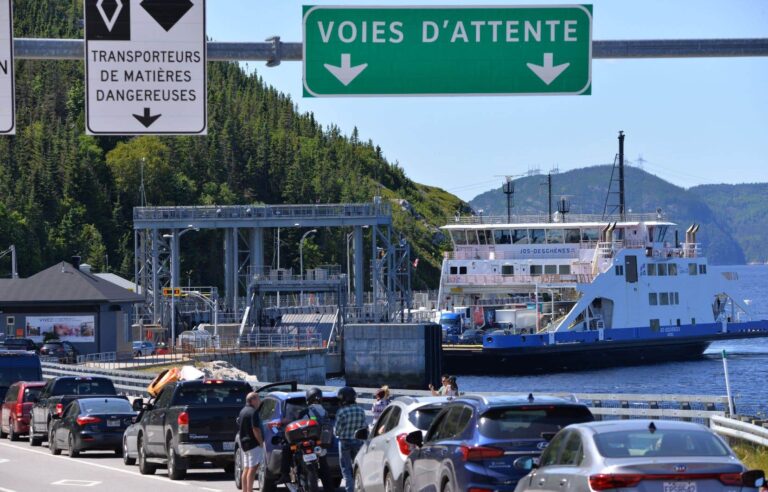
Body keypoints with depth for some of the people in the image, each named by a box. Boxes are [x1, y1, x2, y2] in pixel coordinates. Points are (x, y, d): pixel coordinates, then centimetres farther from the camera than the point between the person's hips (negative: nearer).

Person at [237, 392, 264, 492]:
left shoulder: (242, 411, 14)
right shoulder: (253, 412, -16)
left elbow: (239, 426, 19)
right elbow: (256, 429, -22)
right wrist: (261, 442, -15)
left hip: (244, 443, 10)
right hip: (254, 444, -10)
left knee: (246, 469, 13)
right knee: (253, 469, -9)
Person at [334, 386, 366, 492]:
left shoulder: (341, 412, -15)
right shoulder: (361, 411, -2)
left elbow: (337, 431, -10)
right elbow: (363, 428, 3)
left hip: (345, 442, -4)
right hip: (358, 442, 4)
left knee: (346, 469, 3)